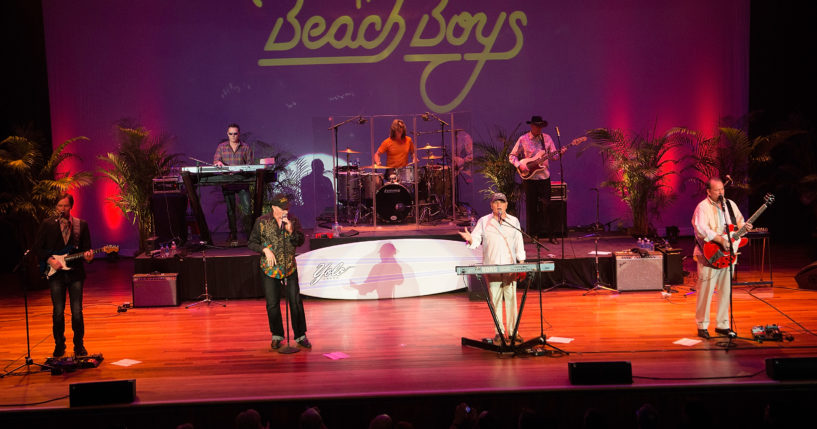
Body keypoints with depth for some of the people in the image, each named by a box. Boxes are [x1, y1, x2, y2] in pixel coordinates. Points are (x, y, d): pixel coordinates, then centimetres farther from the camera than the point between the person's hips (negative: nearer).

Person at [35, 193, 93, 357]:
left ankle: (79, 345, 13)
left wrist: (88, 255, -14)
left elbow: (86, 248, 8)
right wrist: (50, 260, -8)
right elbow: (38, 247, 6)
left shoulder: (82, 225, 7)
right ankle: (59, 345, 17)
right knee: (58, 312, 1)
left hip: (75, 272, 0)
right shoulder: (47, 225, 5)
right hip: (55, 273, 0)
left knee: (77, 312, -1)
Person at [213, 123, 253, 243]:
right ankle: (233, 233, 10)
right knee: (230, 208, 4)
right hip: (227, 182, 1)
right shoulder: (221, 147, 11)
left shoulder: (246, 147, 8)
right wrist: (218, 163, -18)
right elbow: (215, 161, 7)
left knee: (247, 206, -10)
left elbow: (250, 163, 3)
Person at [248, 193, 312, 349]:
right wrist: (265, 249, -15)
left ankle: (300, 336, 11)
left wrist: (291, 231, -17)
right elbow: (252, 243, 1)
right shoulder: (262, 222, -3)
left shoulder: (293, 221, 2)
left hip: (290, 268, 1)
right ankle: (277, 336, 21)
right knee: (272, 304, 4)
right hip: (270, 269, -1)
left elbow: (300, 242, -1)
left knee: (296, 302, 0)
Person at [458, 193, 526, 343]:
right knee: (495, 298, 1)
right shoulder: (483, 221, 6)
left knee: (511, 298, -1)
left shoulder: (514, 221, 11)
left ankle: (513, 331, 6)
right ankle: (499, 331, 9)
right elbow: (476, 240, 0)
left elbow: (519, 243, 11)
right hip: (491, 268, -1)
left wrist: (522, 263, 6)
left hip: (510, 266, 1)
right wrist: (470, 239, -24)